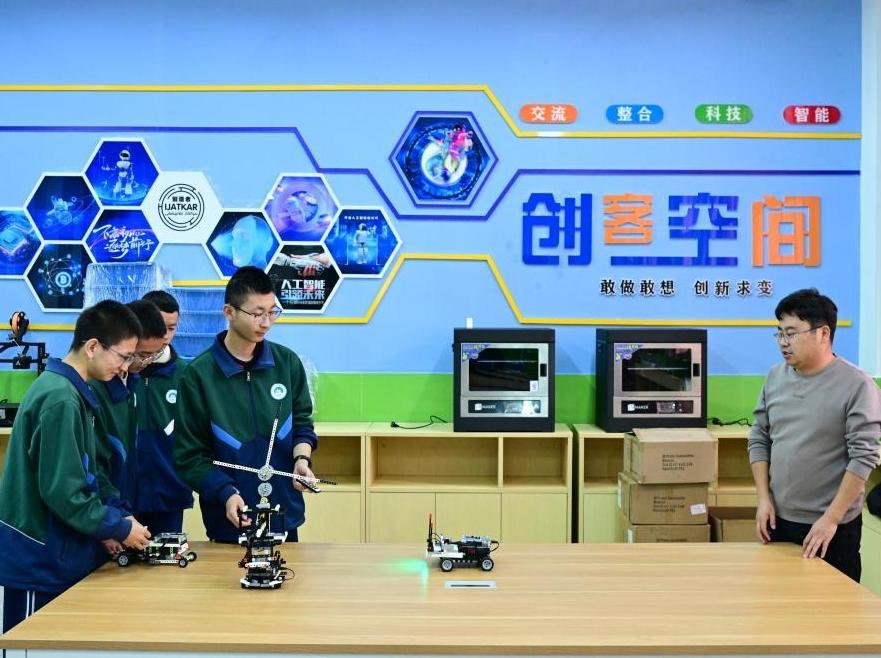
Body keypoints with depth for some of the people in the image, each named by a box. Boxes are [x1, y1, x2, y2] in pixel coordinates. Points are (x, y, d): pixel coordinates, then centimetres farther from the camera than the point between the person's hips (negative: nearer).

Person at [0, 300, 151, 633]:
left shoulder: (69, 389, 9)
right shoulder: (60, 398, -21)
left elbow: (88, 475, 14)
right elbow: (62, 491, -24)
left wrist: (120, 518, 4)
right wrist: (120, 529, -13)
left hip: (53, 554, 9)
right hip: (39, 560, -9)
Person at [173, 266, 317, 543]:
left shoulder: (287, 362, 1)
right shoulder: (199, 374, -10)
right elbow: (189, 453, -8)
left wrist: (301, 458, -8)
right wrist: (226, 494, -20)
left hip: (285, 514, 3)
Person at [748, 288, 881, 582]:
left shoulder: (857, 385, -12)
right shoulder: (775, 378, 4)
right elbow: (759, 440, 10)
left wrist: (831, 518, -17)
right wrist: (764, 499, 1)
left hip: (834, 527, -5)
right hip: (779, 519, 5)